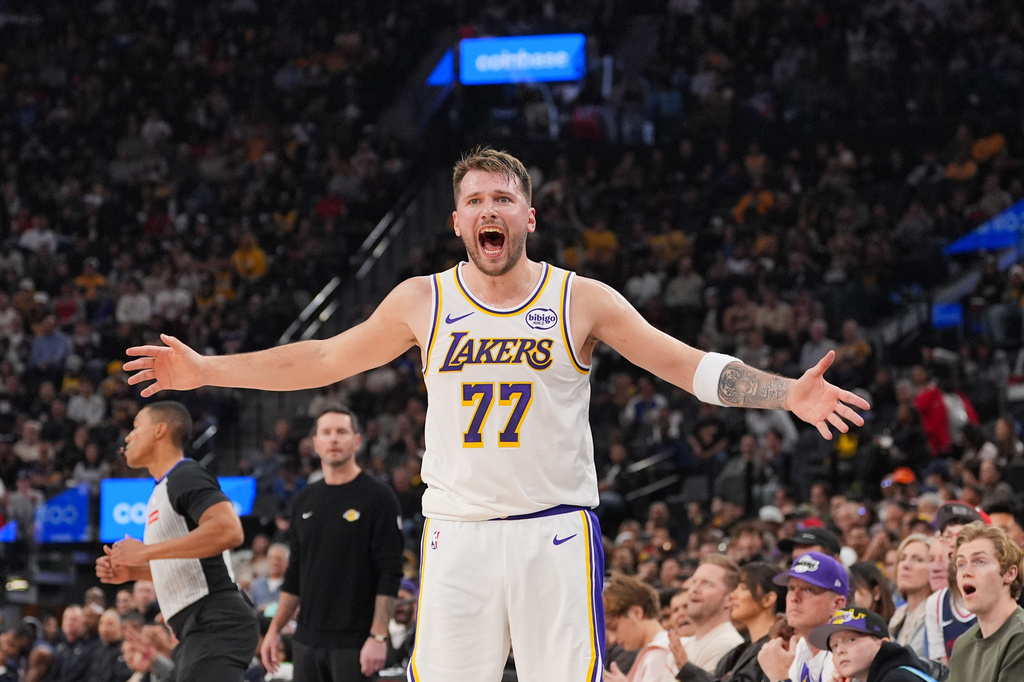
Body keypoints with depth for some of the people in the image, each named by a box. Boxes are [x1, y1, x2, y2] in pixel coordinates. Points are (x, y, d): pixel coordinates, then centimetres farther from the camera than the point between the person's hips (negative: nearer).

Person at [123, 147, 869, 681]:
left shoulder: (582, 301, 0)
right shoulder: (422, 301, 6)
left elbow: (689, 365, -1)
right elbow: (323, 360, 15)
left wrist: (788, 393, -13)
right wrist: (205, 370, 15)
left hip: (556, 531, -2)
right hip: (457, 530, 2)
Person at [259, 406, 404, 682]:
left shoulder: (378, 497, -5)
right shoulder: (305, 499, 13)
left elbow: (389, 575, -11)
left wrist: (378, 636, -18)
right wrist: (275, 629, 13)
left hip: (354, 643, -6)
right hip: (307, 641, 6)